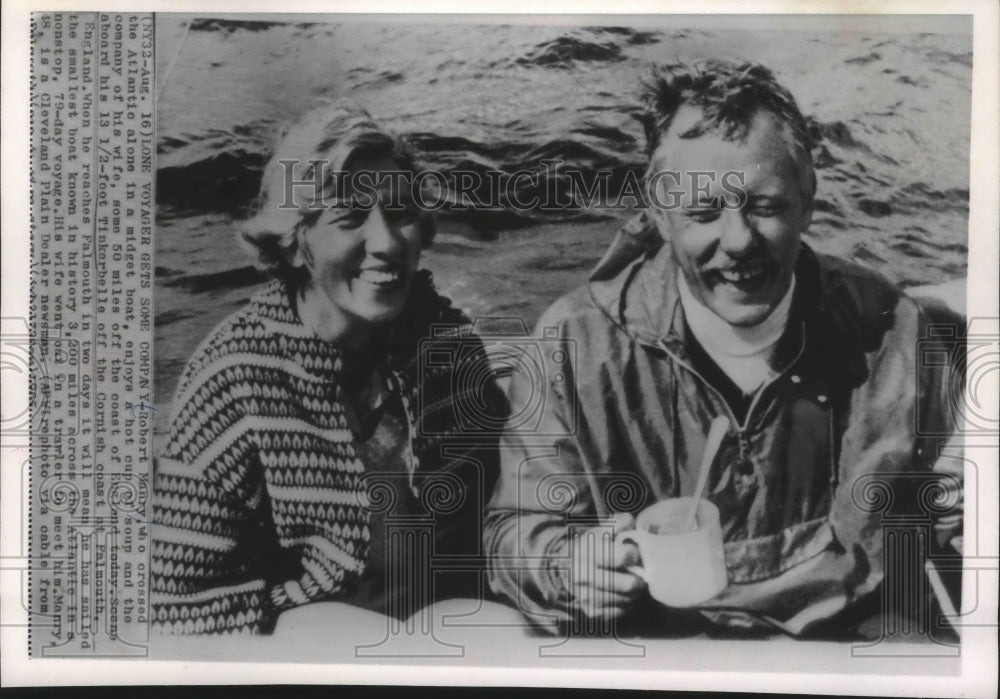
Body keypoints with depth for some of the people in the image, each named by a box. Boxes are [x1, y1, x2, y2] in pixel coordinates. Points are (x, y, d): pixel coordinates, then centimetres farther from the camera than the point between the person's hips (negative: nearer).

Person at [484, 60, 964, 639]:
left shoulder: (892, 330, -8)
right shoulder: (574, 346, -13)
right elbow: (518, 528, -6)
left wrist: (959, 513, -15)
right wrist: (570, 566, -27)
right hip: (653, 643, -3)